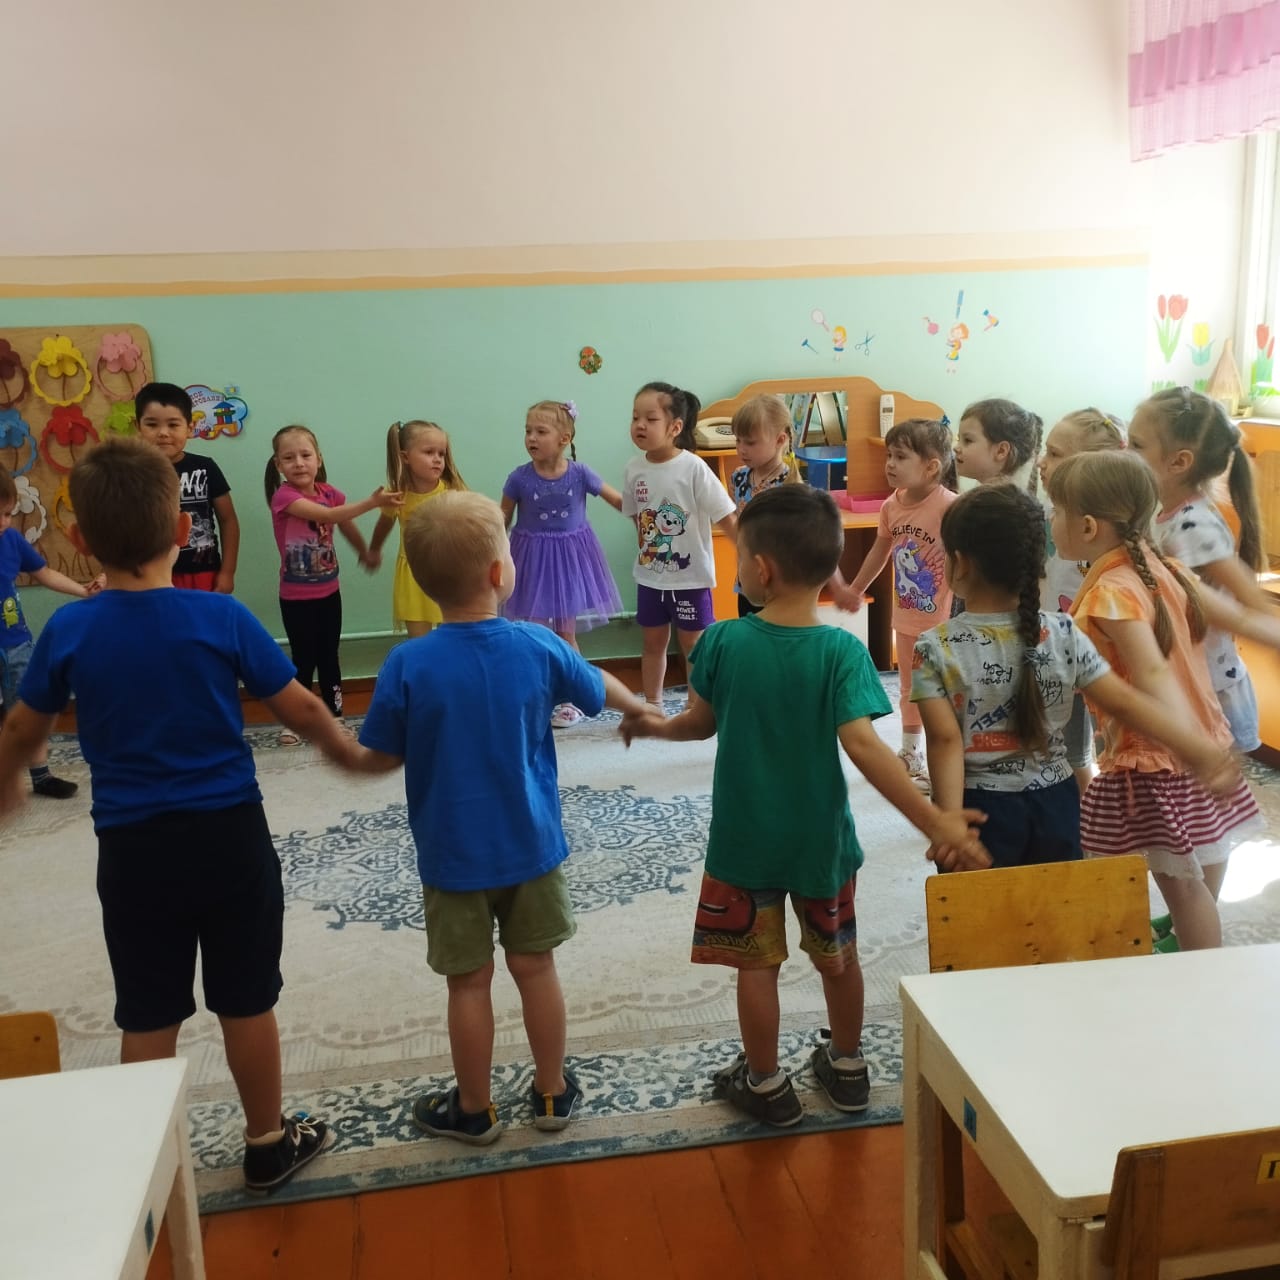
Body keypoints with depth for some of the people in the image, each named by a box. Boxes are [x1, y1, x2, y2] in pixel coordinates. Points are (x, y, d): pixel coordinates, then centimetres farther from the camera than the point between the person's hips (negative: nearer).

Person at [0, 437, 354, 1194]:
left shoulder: (69, 631, -7)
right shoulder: (222, 617, -12)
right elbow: (302, 710, -5)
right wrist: (348, 751, 16)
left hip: (133, 847, 1)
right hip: (230, 834, -1)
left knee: (149, 1019, 14)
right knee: (247, 1002, 14)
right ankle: (268, 1144, 30)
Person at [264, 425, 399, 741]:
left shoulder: (329, 493, -1)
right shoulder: (283, 495, -19)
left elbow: (347, 527, 18)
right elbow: (328, 515, -32)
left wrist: (365, 553, 28)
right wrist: (372, 501, -37)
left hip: (329, 592, 5)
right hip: (296, 597, -5)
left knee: (329, 656, 12)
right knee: (304, 659, 3)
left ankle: (334, 716, 23)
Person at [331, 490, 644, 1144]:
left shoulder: (407, 665, -19)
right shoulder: (538, 646, -12)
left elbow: (381, 758, -11)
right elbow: (600, 690, 7)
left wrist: (340, 751, 13)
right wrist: (641, 708, 29)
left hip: (453, 855, -2)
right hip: (530, 845, 2)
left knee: (469, 982, 12)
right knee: (536, 968, 17)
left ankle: (474, 1109, 29)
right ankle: (552, 1093, 32)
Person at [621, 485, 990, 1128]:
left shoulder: (722, 642, -15)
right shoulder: (842, 651, -18)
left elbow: (702, 722, -2)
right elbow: (862, 744, -28)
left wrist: (656, 725, 20)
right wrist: (936, 821, -29)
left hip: (744, 839, -1)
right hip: (820, 838, 1)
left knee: (757, 963, 14)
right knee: (837, 956, 21)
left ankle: (766, 1084, 28)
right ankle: (847, 1067, 39)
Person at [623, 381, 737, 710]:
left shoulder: (693, 468, -19)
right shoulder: (634, 469, -5)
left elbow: (727, 519, -16)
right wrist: (648, 550, 9)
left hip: (690, 575, -4)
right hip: (650, 575, 4)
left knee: (692, 643, 9)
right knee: (653, 642, 16)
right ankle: (652, 705, 31)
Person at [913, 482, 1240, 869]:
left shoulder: (934, 649, -14)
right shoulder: (1064, 635, -6)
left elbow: (945, 741, -19)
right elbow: (1125, 702, -9)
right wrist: (1201, 749, -3)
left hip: (980, 809, -3)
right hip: (1055, 804, 3)